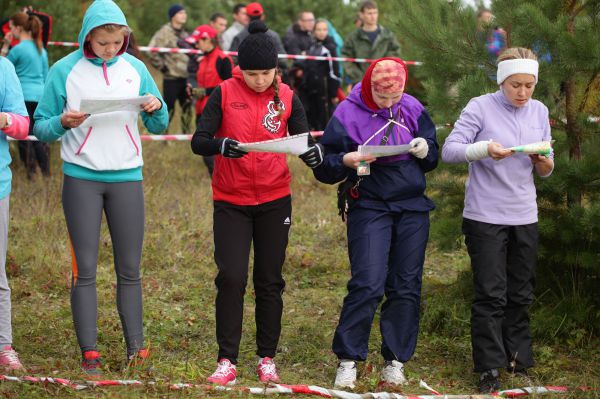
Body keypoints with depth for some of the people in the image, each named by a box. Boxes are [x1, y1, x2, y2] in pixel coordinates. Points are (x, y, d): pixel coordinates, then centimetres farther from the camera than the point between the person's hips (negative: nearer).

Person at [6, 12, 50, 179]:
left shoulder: (18, 49, -9)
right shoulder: (41, 49, 14)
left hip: (23, 96, -7)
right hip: (40, 95, 7)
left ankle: (30, 172, -3)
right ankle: (46, 172, 10)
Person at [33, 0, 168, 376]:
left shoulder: (135, 68, 4)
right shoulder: (65, 71, -4)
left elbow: (159, 127, 9)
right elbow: (41, 127, -1)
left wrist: (157, 109, -13)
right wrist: (63, 122, -21)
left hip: (127, 176, 2)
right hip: (81, 178, -2)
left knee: (130, 268, 4)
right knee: (85, 268, -1)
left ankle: (136, 345, 10)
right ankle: (89, 352, 3)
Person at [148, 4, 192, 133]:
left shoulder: (184, 34, 14)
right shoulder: (165, 32, -11)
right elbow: (152, 51, -18)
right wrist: (162, 67, -13)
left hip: (185, 77, 7)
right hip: (171, 78, -7)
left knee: (187, 107, 11)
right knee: (169, 108, -4)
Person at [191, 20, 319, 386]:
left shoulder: (286, 97, 0)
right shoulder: (225, 94, -5)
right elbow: (198, 142, -10)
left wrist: (313, 153, -22)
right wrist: (220, 145, -32)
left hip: (274, 201, 2)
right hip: (231, 202, -2)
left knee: (270, 282, 8)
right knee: (231, 278, -7)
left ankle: (267, 359, 17)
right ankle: (227, 361, 1)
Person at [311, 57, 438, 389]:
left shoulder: (412, 109, 4)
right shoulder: (348, 113, -6)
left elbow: (432, 160, 14)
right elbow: (323, 168, -2)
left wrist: (425, 150, -10)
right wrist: (346, 161, -23)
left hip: (413, 209, 4)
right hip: (369, 208, -4)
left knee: (406, 286, 4)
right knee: (368, 284, -13)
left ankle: (395, 361, 14)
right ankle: (348, 360, -1)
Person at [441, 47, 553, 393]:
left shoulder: (539, 112, 7)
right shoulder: (480, 108, -8)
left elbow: (546, 171, 12)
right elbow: (449, 150, -14)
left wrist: (543, 161, -12)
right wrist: (485, 149, -30)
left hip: (525, 217, 5)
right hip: (486, 217, -5)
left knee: (521, 293, 12)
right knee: (491, 294, -4)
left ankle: (518, 357, 25)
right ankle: (490, 367, 2)